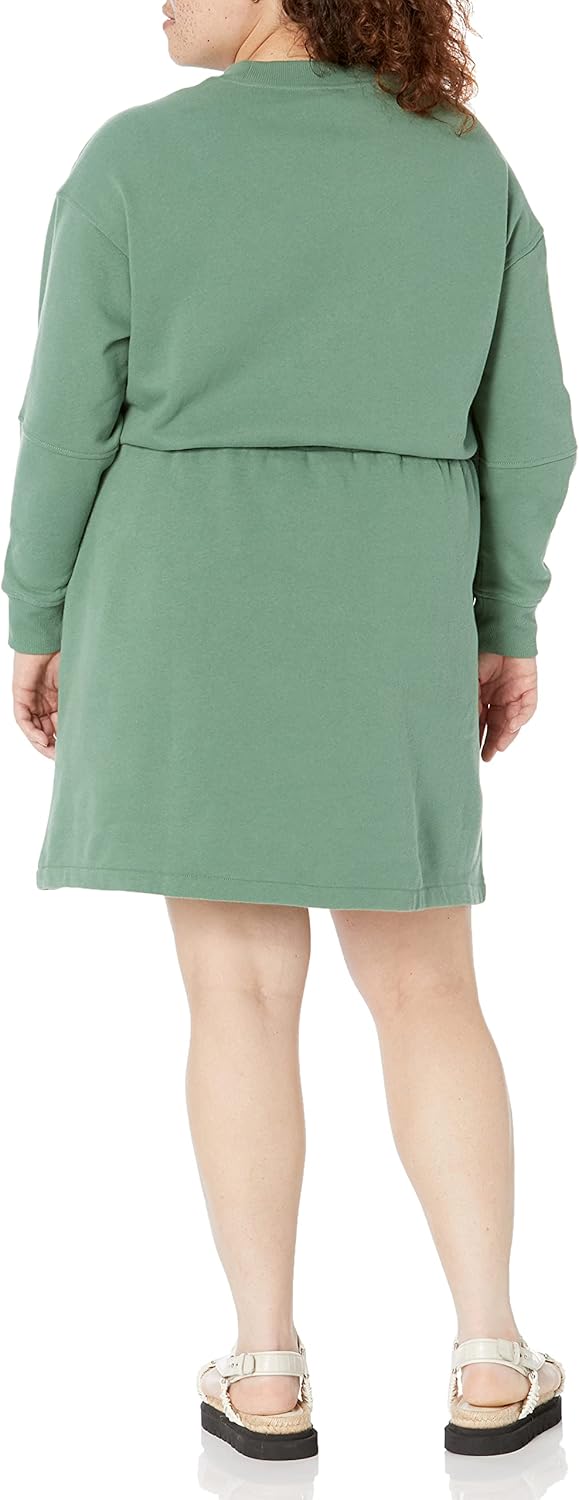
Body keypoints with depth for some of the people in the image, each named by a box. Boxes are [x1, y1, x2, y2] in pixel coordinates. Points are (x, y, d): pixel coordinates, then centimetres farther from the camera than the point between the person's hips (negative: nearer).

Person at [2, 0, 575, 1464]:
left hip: (190, 618, -1)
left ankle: (268, 1374, 6)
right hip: (380, 633, 2)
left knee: (243, 989, 4)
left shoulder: (131, 162, -5)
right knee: (426, 989, 9)